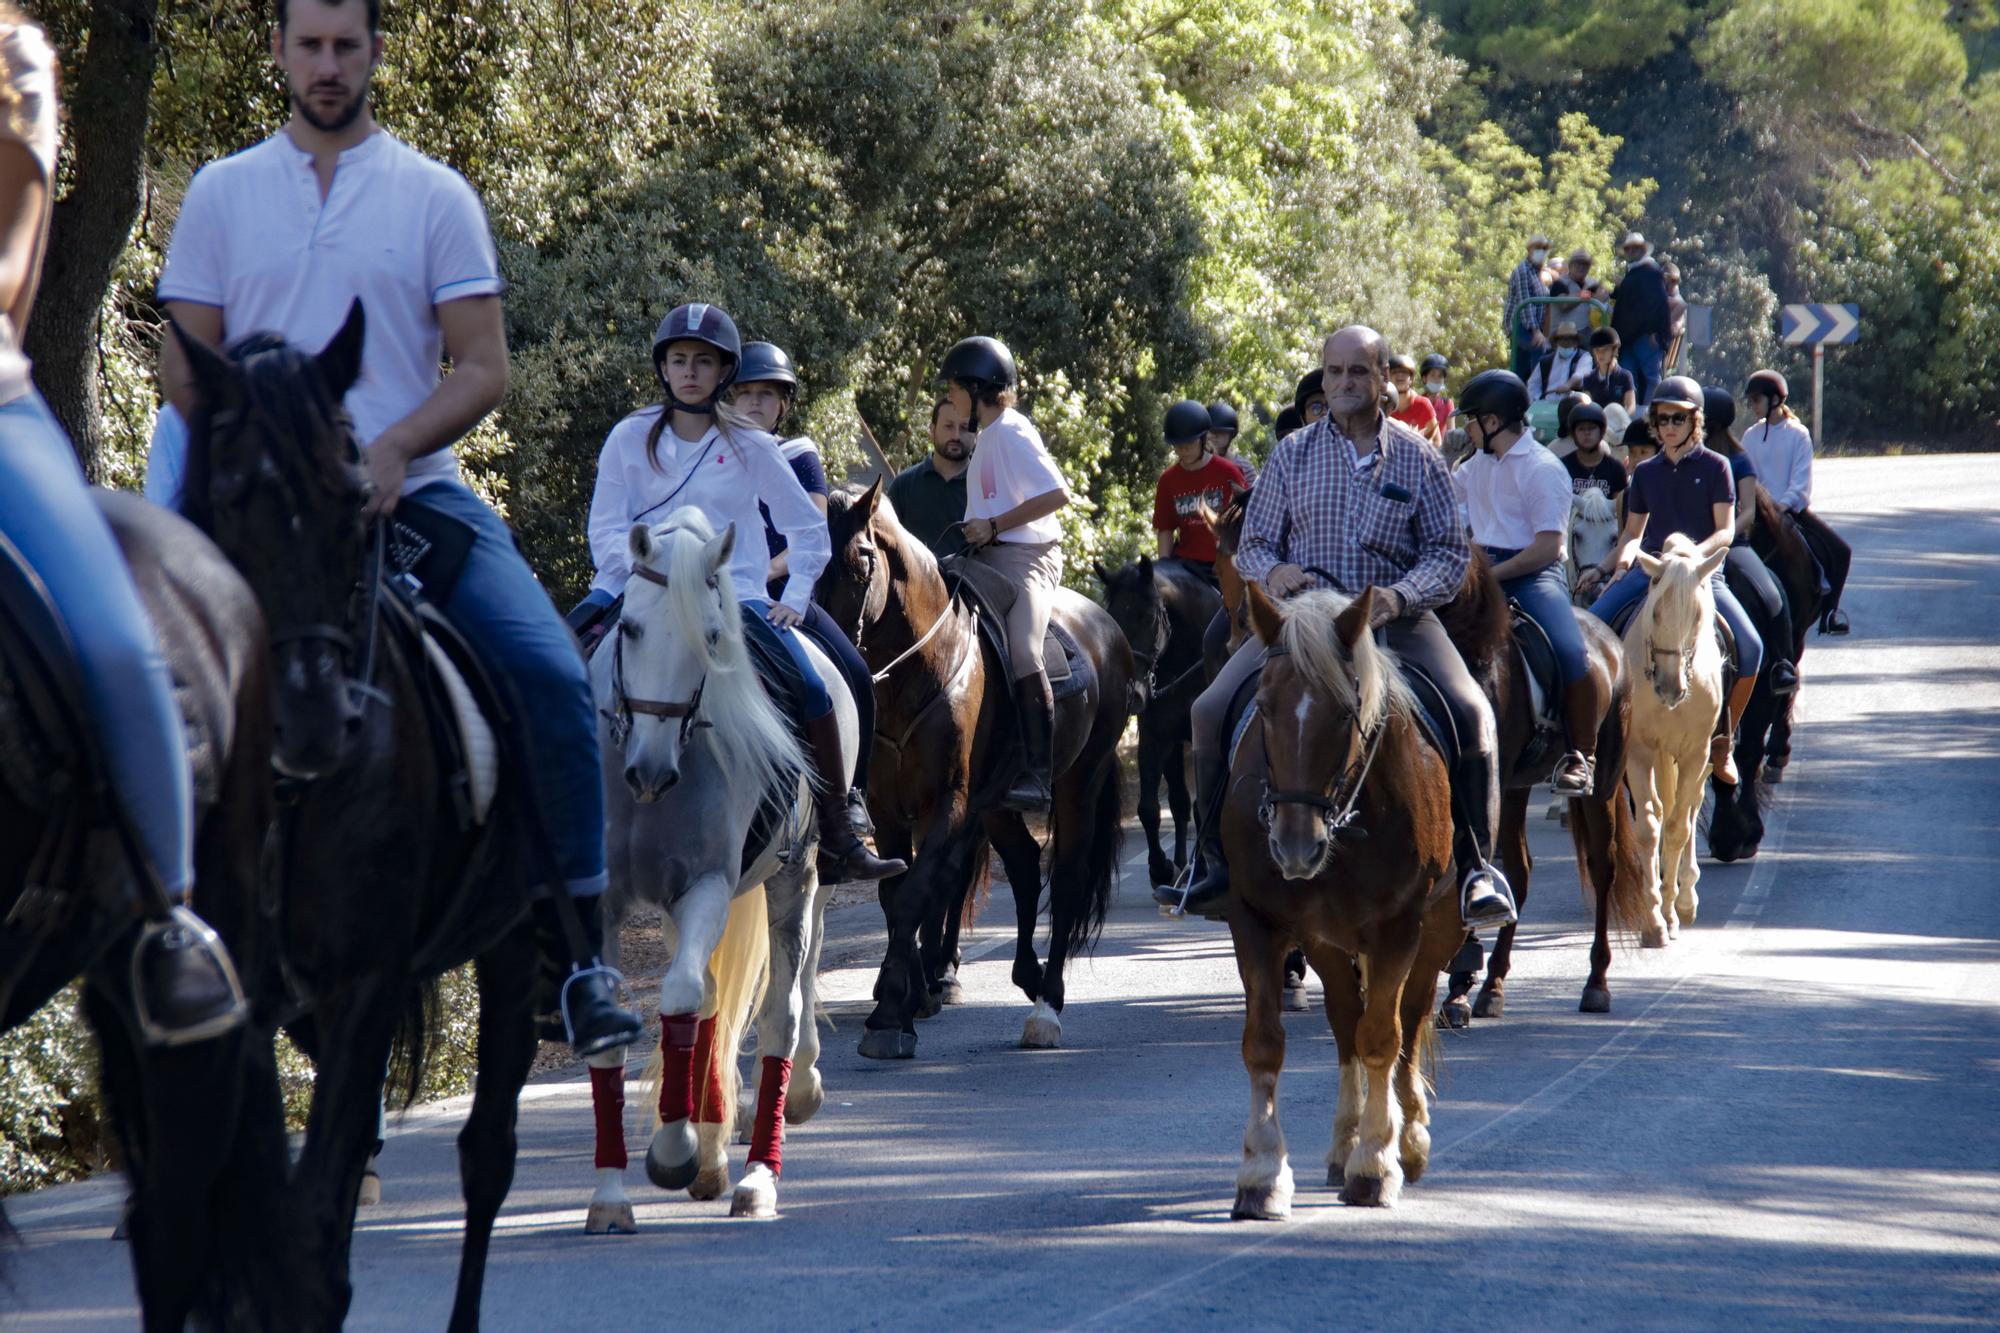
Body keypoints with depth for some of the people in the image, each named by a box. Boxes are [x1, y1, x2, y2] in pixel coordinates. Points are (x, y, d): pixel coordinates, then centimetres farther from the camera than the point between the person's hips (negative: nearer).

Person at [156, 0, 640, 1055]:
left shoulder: (435, 196, 7)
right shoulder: (222, 195, 10)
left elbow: (484, 368, 2)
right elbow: (184, 372, 8)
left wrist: (392, 449, -15)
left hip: (417, 493, -1)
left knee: (551, 674, -20)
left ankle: (582, 940, -14)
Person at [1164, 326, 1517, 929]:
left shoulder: (1417, 457, 4)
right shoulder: (1293, 454, 8)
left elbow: (1450, 553, 2)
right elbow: (1253, 544, 11)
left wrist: (1400, 596, -17)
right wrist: (1273, 571, -14)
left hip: (1397, 615, -1)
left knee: (1470, 713, -25)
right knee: (1212, 710, -17)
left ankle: (1476, 868, -14)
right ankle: (1216, 863, -2)